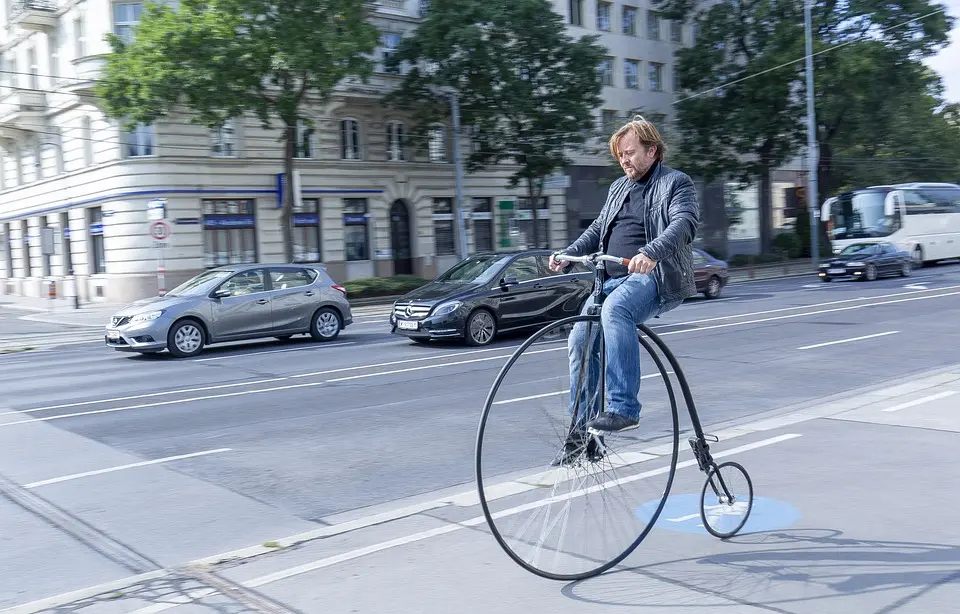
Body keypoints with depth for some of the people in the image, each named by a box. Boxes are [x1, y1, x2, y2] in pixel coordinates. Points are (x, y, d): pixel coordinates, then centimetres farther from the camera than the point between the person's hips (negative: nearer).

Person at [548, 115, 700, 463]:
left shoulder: (676, 183, 0)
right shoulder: (619, 188, 23)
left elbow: (685, 223, -18)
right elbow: (597, 230, 28)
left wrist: (651, 253, -37)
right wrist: (567, 256, 10)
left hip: (655, 277, -7)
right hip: (614, 278, 7)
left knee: (616, 309, -37)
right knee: (580, 340, -7)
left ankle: (623, 408, -35)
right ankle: (582, 432, 4)